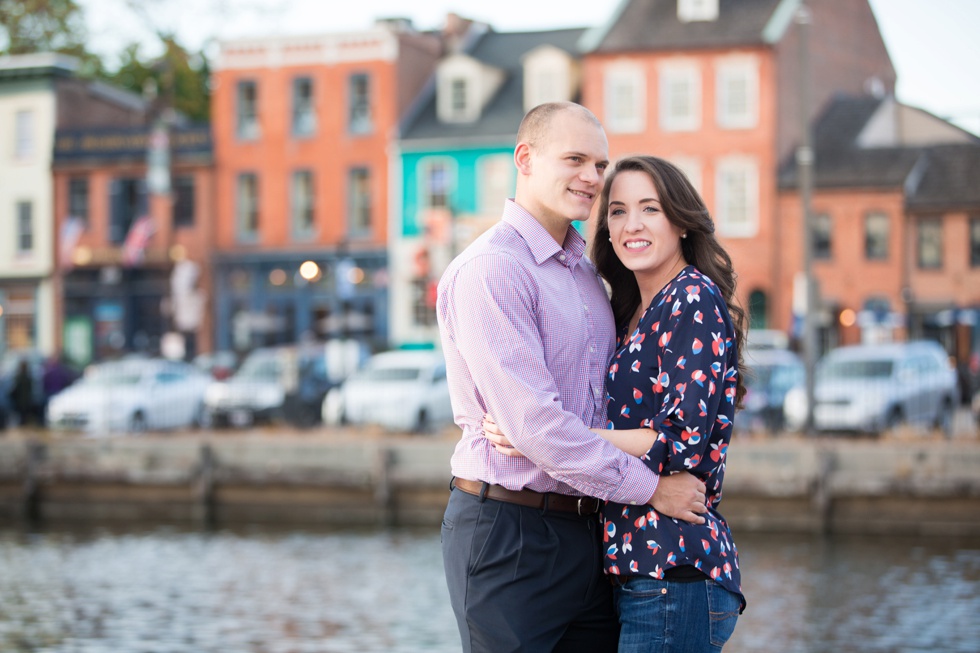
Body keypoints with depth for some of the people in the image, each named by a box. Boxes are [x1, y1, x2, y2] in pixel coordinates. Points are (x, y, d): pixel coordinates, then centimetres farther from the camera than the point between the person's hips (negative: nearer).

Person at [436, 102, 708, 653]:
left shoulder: (586, 272, 16)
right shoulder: (489, 269, -13)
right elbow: (534, 423, -20)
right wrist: (650, 488, -15)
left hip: (589, 533, 8)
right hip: (511, 536, -8)